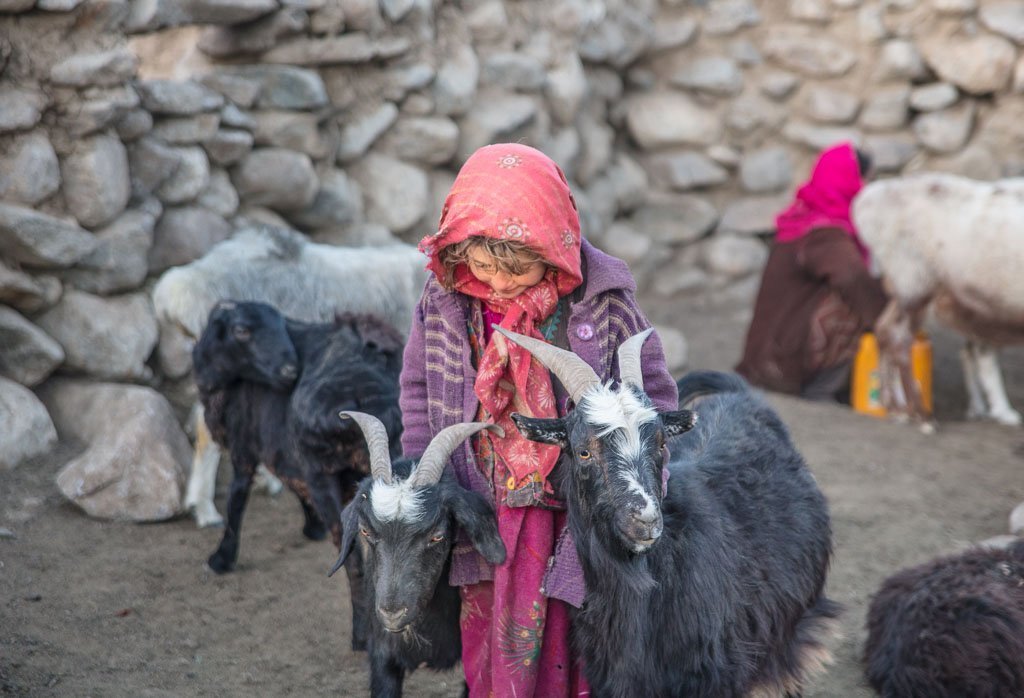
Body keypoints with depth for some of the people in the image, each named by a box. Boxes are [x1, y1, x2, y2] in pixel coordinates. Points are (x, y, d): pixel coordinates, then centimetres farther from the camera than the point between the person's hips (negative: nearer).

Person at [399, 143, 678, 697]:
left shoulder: (602, 298, -12)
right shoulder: (444, 296, -5)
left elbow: (654, 393, -2)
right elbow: (418, 386, 8)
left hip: (575, 508, -2)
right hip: (483, 505, 3)